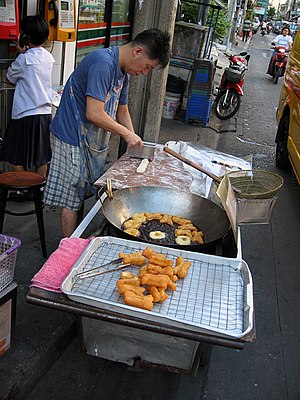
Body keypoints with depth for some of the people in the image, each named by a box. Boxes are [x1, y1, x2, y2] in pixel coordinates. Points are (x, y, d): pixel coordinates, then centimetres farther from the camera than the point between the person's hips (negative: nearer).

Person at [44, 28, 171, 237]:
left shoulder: (124, 71, 9)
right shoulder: (103, 63, -23)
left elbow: (122, 110, 18)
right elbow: (94, 114, -29)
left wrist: (134, 141, 8)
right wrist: (126, 133, -16)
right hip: (72, 140, -9)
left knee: (80, 196, 16)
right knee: (71, 200, -1)